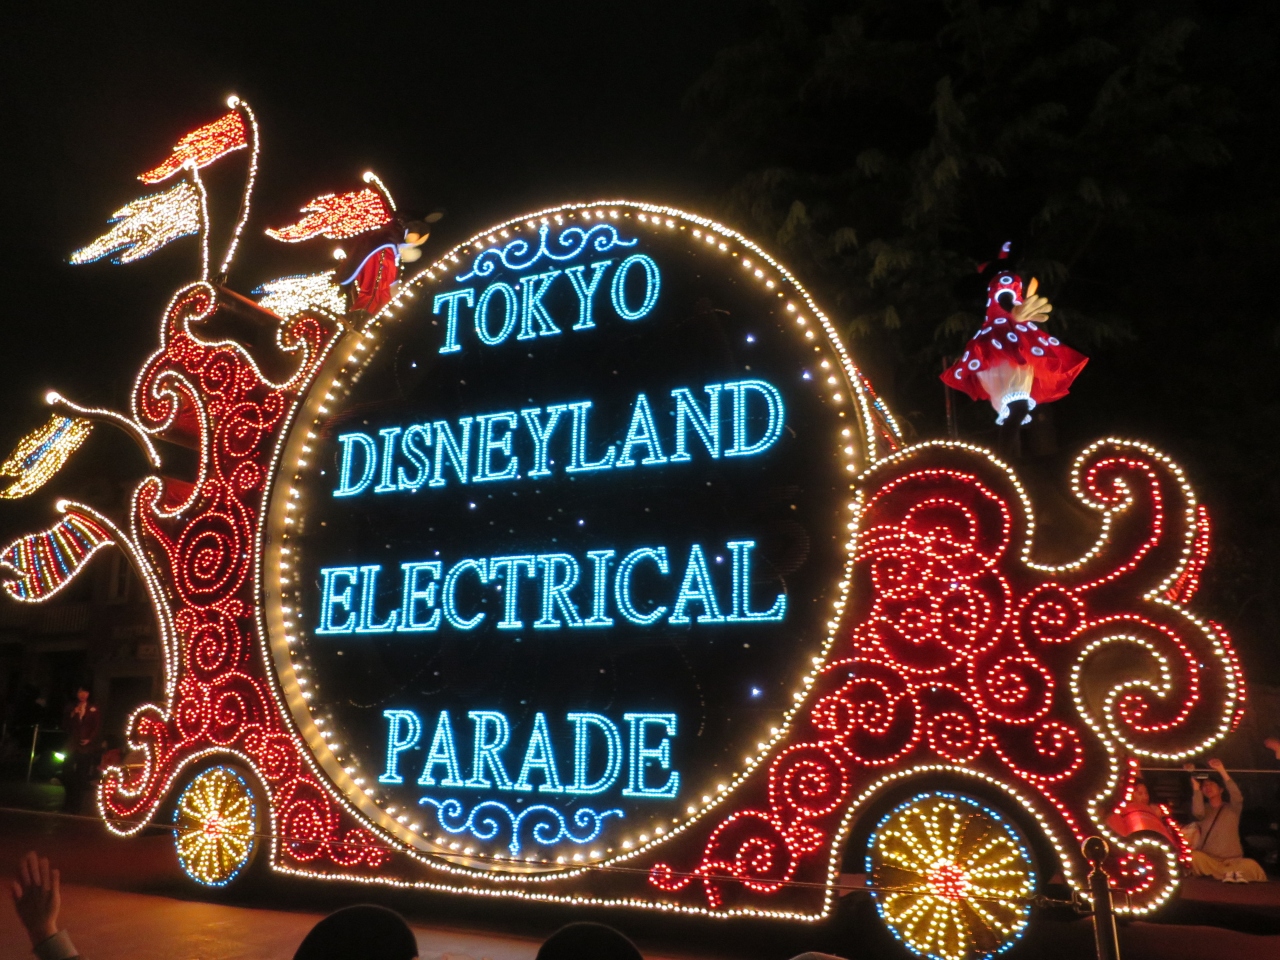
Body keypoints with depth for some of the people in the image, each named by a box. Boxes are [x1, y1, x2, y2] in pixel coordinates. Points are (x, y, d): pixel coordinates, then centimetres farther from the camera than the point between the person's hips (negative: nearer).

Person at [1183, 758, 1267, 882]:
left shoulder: (1232, 808, 9)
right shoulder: (1203, 809, 10)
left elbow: (1237, 797, -15)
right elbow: (1197, 813, -17)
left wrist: (1222, 771, -21)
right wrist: (1195, 784, -15)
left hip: (1233, 860, -1)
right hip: (1208, 860, 1)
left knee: (1251, 866, -34)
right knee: (1195, 857, -35)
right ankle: (1230, 874, -23)